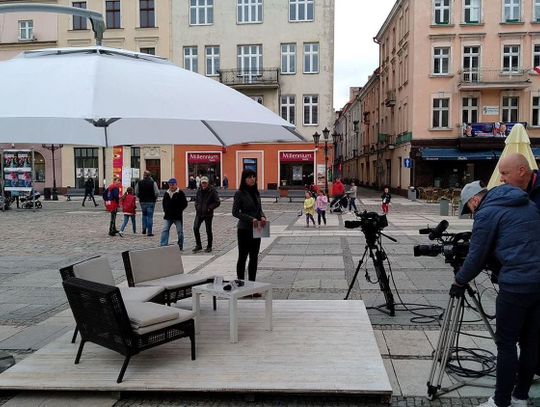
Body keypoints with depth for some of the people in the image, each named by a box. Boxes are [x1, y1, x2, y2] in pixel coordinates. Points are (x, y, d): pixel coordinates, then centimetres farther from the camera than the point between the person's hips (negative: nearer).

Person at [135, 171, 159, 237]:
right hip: (151, 201, -3)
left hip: (142, 201, 3)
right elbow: (157, 193, -10)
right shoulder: (153, 183, -10)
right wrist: (155, 198, 7)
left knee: (144, 214, 22)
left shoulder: (139, 183, -1)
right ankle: (149, 232, 0)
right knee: (150, 216, 2)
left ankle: (144, 229, 12)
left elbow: (136, 193, 2)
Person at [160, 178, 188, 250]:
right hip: (168, 216, 4)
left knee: (180, 232, 4)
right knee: (165, 230, -4)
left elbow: (185, 204, -6)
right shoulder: (166, 193, 10)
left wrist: (178, 210, -12)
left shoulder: (180, 193, -6)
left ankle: (180, 246, 14)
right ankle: (163, 245, -5)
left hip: (178, 217, -4)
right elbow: (164, 203, 22)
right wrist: (165, 210, 8)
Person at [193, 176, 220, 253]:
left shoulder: (212, 191, -9)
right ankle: (198, 245, 8)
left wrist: (209, 208, -15)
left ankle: (209, 246, 18)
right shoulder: (199, 190, 6)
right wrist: (197, 206, 6)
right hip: (199, 213, 4)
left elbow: (217, 202, -7)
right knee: (195, 228, -6)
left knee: (208, 230, 4)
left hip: (208, 214, -4)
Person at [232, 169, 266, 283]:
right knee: (242, 257, 3)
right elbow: (235, 212, -13)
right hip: (244, 229, -6)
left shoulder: (256, 192, 10)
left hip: (256, 229, 6)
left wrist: (262, 217, -7)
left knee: (254, 258, 10)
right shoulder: (240, 193, -9)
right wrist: (251, 219, -20)